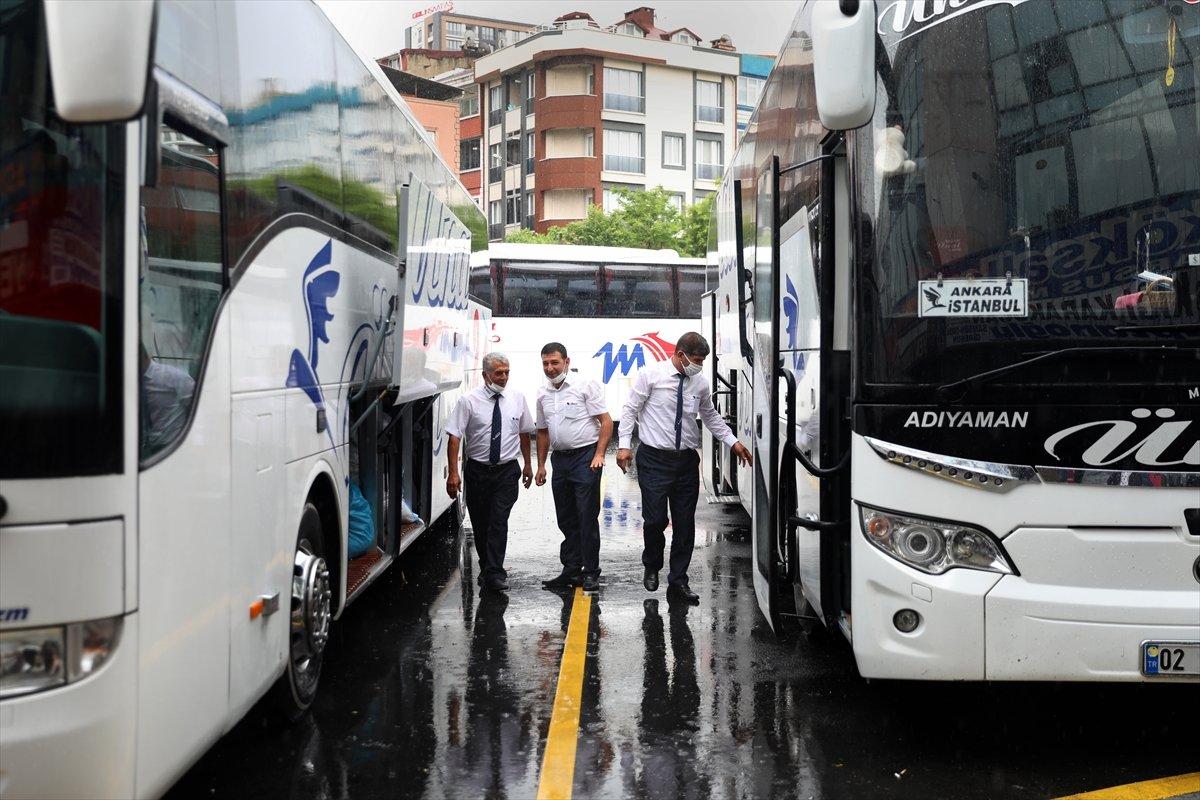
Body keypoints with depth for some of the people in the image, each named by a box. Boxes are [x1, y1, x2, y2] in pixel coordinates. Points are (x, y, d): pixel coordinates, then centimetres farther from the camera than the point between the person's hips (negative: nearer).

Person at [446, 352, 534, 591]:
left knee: (499, 521, -11)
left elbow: (524, 433, 13)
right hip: (477, 471, 0)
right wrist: (453, 473, -18)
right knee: (480, 524, 10)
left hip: (507, 471, 0)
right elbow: (454, 437, -11)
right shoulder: (468, 401, -8)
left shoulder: (517, 399, 1)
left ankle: (494, 573, -10)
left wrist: (528, 464, 17)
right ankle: (486, 568, 28)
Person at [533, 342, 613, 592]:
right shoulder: (543, 394, 12)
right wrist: (541, 465, 15)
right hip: (560, 459, 6)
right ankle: (571, 570, 18)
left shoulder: (585, 386, -6)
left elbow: (606, 421, -9)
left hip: (586, 456, -6)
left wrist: (599, 455, -16)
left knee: (587, 517, -6)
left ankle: (591, 573, -1)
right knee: (566, 519, 10)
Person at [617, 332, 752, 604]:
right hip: (654, 459, -4)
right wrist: (624, 446, -11)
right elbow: (630, 410, -4)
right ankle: (652, 566, 24)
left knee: (685, 523, 4)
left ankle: (678, 582, 14)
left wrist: (733, 441, 11)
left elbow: (711, 416, 19)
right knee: (655, 519, -5)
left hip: (686, 461, 4)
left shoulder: (700, 383, 6)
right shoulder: (651, 375, -6)